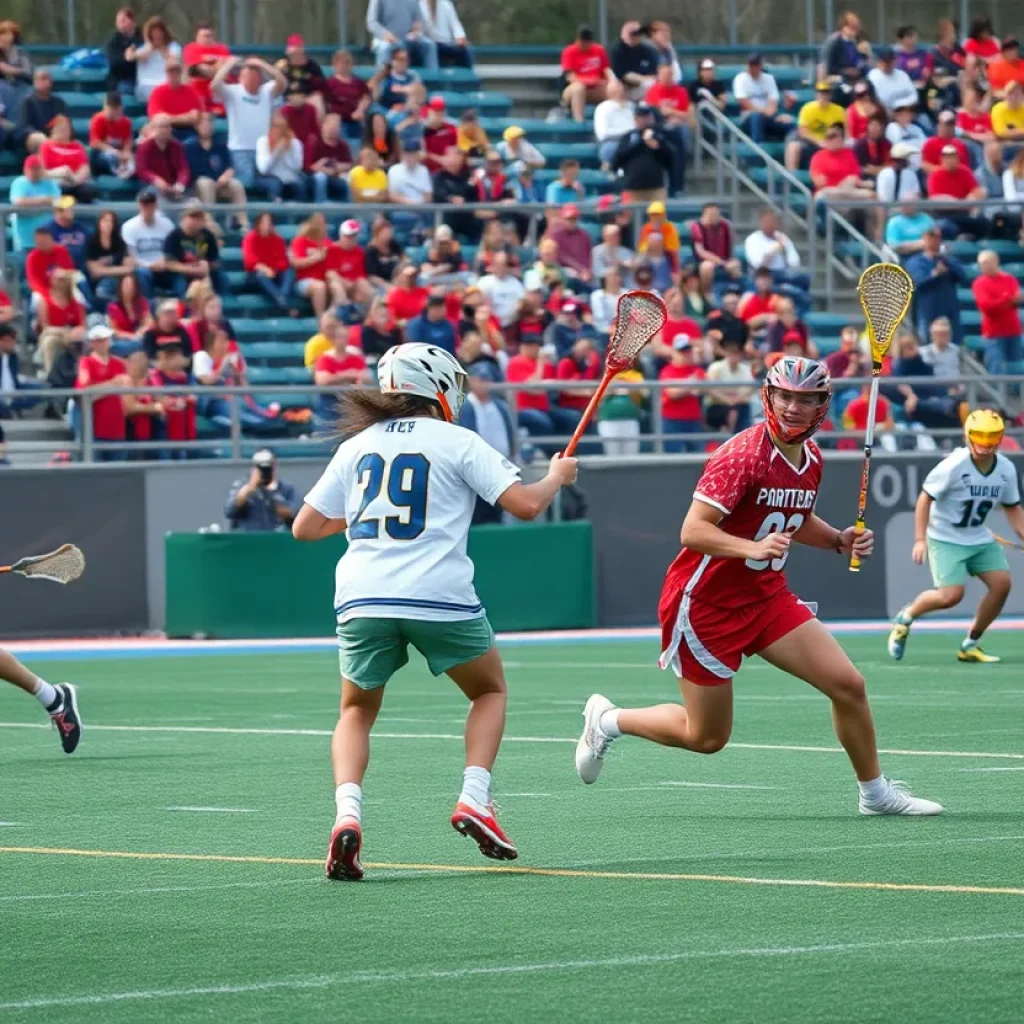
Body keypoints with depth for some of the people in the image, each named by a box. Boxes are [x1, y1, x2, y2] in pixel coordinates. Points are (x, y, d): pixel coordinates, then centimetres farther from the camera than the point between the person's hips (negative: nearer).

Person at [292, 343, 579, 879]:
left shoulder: (356, 446, 14)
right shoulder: (458, 442, 4)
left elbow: (304, 528, 16)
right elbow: (525, 504, -3)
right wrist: (557, 476, 18)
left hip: (363, 600, 3)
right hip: (441, 599, -2)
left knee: (357, 712, 21)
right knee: (490, 692, 23)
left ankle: (347, 814, -6)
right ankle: (474, 799, 3)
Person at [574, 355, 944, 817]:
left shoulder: (810, 457, 3)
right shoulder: (743, 454, -21)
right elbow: (693, 530, -27)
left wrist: (839, 540, 3)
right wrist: (754, 548, -41)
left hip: (767, 596, 7)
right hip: (706, 601, -7)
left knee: (847, 684, -6)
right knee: (706, 736, 2)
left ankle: (875, 792, 13)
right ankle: (607, 719, 27)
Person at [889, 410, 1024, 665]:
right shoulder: (953, 466, -21)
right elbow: (925, 498, -14)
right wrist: (920, 539, -19)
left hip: (979, 539, 6)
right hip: (945, 539, -6)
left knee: (1002, 583, -11)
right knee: (951, 595, -20)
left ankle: (970, 644, 5)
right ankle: (906, 617, 11)